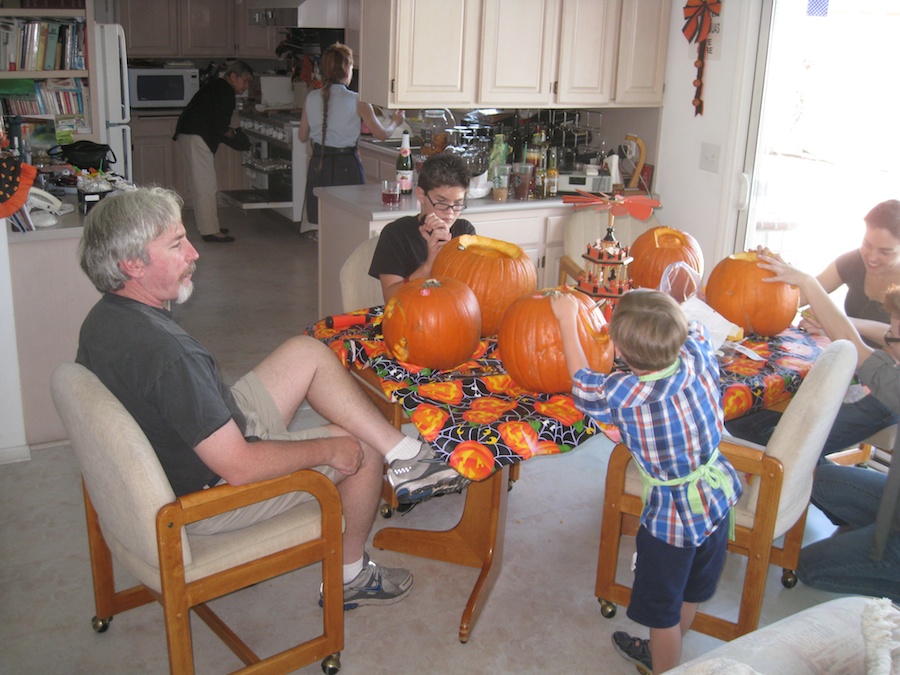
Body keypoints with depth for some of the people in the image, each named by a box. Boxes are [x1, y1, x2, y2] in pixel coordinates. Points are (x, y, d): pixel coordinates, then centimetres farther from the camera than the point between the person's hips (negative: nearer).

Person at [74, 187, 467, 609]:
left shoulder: (104, 318, -4)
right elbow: (239, 467, -31)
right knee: (363, 449, 3)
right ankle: (350, 576, 24)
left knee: (307, 352, 7)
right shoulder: (166, 352, -34)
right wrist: (327, 449, -16)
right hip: (207, 499, -9)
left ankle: (407, 456, 9)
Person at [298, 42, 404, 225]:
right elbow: (381, 134, -4)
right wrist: (395, 122, 17)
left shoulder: (312, 98, 1)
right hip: (346, 167, -4)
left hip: (318, 166, 4)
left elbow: (302, 137, 9)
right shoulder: (357, 101, -10)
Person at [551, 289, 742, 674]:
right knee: (691, 593, 28)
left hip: (672, 518, -7)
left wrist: (567, 318, 2)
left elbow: (581, 379, -7)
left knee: (663, 610, 18)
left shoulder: (624, 396, -29)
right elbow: (694, 328, 8)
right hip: (719, 497, 7)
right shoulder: (698, 357, -18)